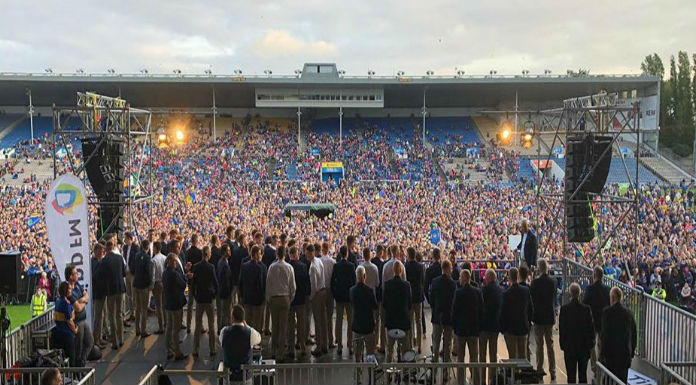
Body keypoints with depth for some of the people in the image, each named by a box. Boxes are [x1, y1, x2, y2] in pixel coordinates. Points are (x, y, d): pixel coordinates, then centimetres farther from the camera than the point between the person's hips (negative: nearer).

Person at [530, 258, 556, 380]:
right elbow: (555, 298, 8)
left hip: (538, 317, -4)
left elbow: (532, 299, -10)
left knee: (539, 346, 4)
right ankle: (552, 372, 12)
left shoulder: (535, 282, -15)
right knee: (550, 346, 10)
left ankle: (540, 370, 6)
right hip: (550, 316, 4)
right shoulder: (553, 281, -2)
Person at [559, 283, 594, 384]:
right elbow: (591, 327, -2)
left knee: (571, 373, 5)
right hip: (584, 346, 1)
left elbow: (561, 328, -5)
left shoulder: (564, 308, -11)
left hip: (569, 346, -1)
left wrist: (562, 343, 5)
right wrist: (590, 343, 9)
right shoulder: (586, 309, -8)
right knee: (583, 373, 11)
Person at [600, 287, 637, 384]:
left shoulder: (607, 312, -10)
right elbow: (634, 335, 11)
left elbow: (604, 334, -13)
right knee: (623, 380, 10)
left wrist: (602, 353, -7)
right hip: (625, 354, 5)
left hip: (610, 354, -5)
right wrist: (631, 353, 21)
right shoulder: (628, 313, 5)